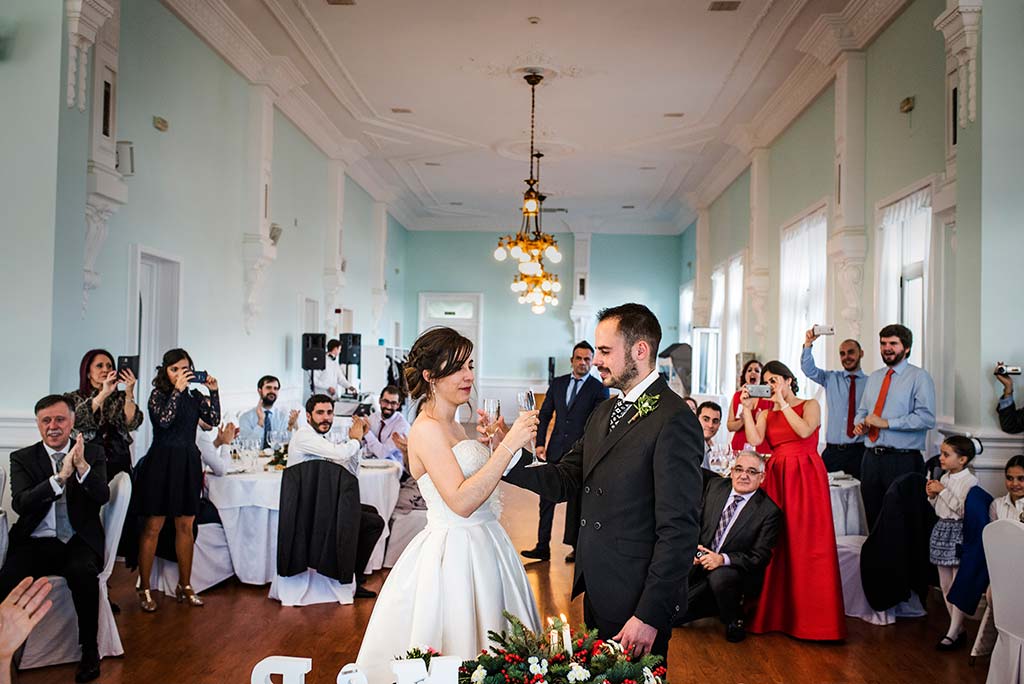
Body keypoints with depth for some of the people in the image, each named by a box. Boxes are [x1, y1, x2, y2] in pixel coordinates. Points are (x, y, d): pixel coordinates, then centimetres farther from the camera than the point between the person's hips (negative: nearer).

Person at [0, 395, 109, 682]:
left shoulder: (93, 453, 7)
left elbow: (102, 497, -8)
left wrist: (82, 466, -26)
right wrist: (61, 477, -24)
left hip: (79, 541, -1)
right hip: (35, 542, 1)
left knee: (83, 573, -33)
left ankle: (89, 650, -12)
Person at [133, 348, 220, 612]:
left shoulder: (194, 397, 11)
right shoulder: (158, 395, -2)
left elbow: (214, 420, 2)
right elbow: (164, 420, -19)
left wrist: (213, 392, -5)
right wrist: (177, 390, -17)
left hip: (188, 463, 5)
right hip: (161, 462, -5)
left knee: (185, 526, 9)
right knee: (153, 527, -2)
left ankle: (184, 586, 18)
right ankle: (144, 589, 6)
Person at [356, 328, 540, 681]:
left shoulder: (453, 425, 12)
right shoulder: (427, 428, -16)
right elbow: (460, 501, -25)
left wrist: (497, 443, 3)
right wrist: (508, 445, -26)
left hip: (482, 545, 9)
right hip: (453, 554, -9)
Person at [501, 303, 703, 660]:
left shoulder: (673, 420, -19)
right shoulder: (605, 411, 10)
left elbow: (679, 528, -22)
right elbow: (565, 480, 4)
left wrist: (650, 615, -21)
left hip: (635, 599, -8)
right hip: (596, 589, 8)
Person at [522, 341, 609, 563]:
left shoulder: (599, 389, -3)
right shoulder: (558, 383, 9)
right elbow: (545, 414, 11)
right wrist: (540, 443, 2)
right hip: (555, 451, 4)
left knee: (576, 501, 7)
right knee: (547, 498, 6)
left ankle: (576, 546, 20)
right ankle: (543, 546, 14)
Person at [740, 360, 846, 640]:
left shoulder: (810, 405, 4)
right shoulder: (766, 414, 14)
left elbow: (805, 431, -16)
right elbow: (755, 440, -3)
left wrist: (783, 403, -12)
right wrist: (747, 407, -5)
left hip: (806, 478, -4)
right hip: (776, 478, 4)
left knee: (807, 543, -6)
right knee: (775, 544, 0)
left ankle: (812, 617, 2)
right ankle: (776, 614, 9)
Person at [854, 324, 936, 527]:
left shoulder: (919, 377, -3)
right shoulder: (873, 378, 17)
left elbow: (926, 418, -14)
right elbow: (862, 410, 25)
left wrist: (886, 423, -17)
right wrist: (860, 424, 2)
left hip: (903, 462, -6)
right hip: (871, 458, 6)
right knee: (874, 522, 10)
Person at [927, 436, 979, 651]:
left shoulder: (969, 481, -15)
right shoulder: (944, 478, 10)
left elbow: (963, 510, -23)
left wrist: (943, 491, -20)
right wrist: (932, 496, 0)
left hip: (958, 532, -8)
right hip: (942, 529, 9)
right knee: (945, 584, 12)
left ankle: (953, 633, 3)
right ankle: (959, 628, 23)